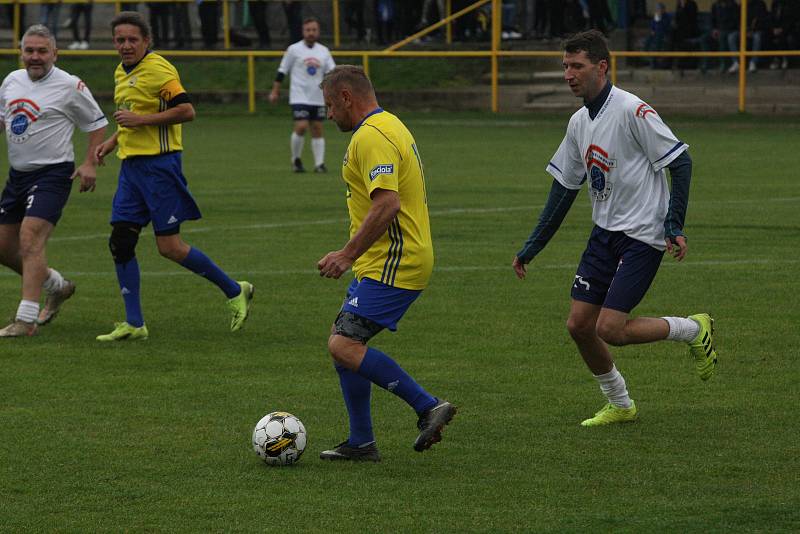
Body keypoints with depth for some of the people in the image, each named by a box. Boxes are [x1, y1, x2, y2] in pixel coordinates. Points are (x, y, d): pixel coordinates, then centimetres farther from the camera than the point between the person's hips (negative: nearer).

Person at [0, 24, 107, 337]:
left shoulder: (69, 86, -9)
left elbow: (98, 123, -1)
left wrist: (90, 164, -8)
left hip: (52, 173, -7)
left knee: (30, 238, -22)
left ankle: (26, 320, -24)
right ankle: (57, 286, 32)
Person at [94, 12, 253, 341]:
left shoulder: (158, 70, -13)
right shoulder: (121, 73, 15)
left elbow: (186, 111, -20)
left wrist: (141, 119, -20)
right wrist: (114, 140, 19)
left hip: (159, 163, -9)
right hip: (131, 164, 9)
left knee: (170, 247, -9)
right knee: (120, 242, 2)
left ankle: (234, 292, 8)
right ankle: (134, 324, 8)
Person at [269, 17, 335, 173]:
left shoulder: (324, 51, 9)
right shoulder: (294, 50, 0)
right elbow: (282, 72, 4)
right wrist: (275, 92, 2)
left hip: (318, 98, 4)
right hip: (299, 97, -4)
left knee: (317, 129, 3)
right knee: (301, 127, -15)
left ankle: (319, 163, 5)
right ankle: (296, 159, 4)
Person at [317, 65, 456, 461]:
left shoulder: (371, 137, -16)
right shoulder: (389, 126, 18)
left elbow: (387, 204, -27)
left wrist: (348, 254, -23)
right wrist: (353, 255, 28)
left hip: (392, 266, -11)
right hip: (385, 262, 11)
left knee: (345, 346, -16)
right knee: (342, 342, 13)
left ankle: (428, 407, -13)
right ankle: (361, 443, 15)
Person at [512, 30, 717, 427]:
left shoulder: (632, 111, -16)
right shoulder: (579, 122, 9)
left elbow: (680, 162, -14)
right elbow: (564, 187, 16)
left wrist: (674, 226, -19)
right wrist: (532, 247, 15)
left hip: (643, 236, -8)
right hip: (605, 233, 8)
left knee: (610, 329, -15)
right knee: (579, 324, 2)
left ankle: (694, 330, 9)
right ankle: (620, 406, 20)